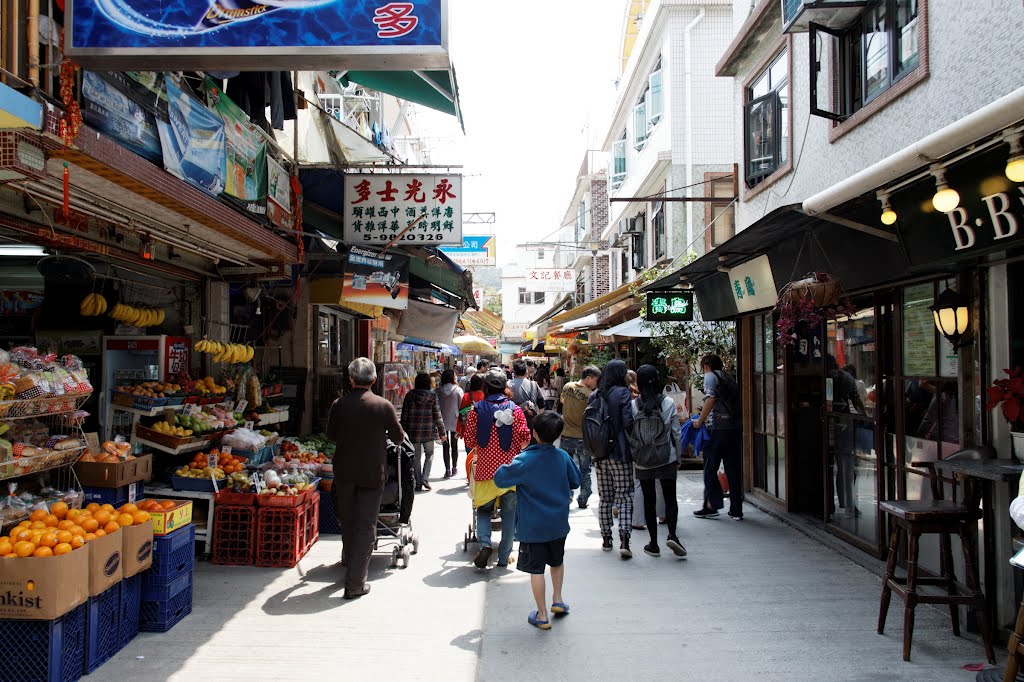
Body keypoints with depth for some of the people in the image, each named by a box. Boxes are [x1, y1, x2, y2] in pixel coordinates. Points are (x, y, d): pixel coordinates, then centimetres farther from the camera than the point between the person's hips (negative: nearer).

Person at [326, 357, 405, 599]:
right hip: (372, 473, -2)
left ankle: (349, 560, 42)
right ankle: (355, 583, 0)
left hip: (344, 472, 3)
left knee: (347, 520, 21)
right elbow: (399, 438, 1)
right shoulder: (384, 406, -11)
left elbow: (331, 435, 8)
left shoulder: (339, 405, -6)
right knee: (366, 526, 2)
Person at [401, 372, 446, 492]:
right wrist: (441, 432, 1)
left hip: (413, 430, 1)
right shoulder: (432, 396, -4)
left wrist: (403, 431, 8)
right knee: (429, 453, 15)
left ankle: (418, 484, 11)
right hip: (428, 430, -1)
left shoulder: (410, 395, 0)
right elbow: (437, 415, -4)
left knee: (416, 456, 9)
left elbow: (404, 414, 0)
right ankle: (425, 478, -1)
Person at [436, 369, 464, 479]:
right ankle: (454, 468, 22)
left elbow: (436, 406, -1)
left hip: (443, 422, 1)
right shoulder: (458, 390, -8)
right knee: (454, 446, 14)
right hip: (455, 422, -1)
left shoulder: (438, 391, -3)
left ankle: (447, 470, 1)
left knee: (445, 446, 5)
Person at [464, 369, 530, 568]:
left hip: (485, 468, 0)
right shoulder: (515, 409, -4)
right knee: (509, 514, 12)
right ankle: (503, 557, 16)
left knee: (483, 509, 17)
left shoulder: (476, 410, -2)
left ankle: (485, 544, -6)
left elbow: (469, 441, 0)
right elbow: (525, 439, -5)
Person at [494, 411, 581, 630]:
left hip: (533, 527, -4)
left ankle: (542, 616, 13)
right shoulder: (563, 457, -6)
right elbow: (575, 482, 8)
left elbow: (500, 479, -12)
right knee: (557, 561, 27)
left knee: (536, 570, 6)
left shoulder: (524, 460, -19)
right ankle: (557, 600, 33)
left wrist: (506, 467, 6)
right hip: (559, 524, 4)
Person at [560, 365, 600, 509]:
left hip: (566, 435, 3)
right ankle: (583, 500, 17)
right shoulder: (591, 395, -19)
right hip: (583, 437, -3)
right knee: (585, 471, 13)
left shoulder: (567, 387, -5)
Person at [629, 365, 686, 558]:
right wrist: (678, 457, 9)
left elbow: (629, 434, -4)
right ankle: (672, 535, -7)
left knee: (649, 500, 10)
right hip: (666, 460, 0)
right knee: (670, 498, 12)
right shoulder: (669, 403, -8)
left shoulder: (633, 406, -8)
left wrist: (633, 458, 8)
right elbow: (676, 433, -2)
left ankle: (654, 544, 14)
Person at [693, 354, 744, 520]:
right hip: (736, 427, 7)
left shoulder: (710, 376, 2)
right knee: (734, 469, 9)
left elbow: (711, 399, -11)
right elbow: (736, 403, 19)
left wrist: (700, 421, -4)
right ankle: (736, 510, 11)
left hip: (718, 427, -7)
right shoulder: (730, 378, 22)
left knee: (710, 468, 3)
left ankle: (711, 506, 4)